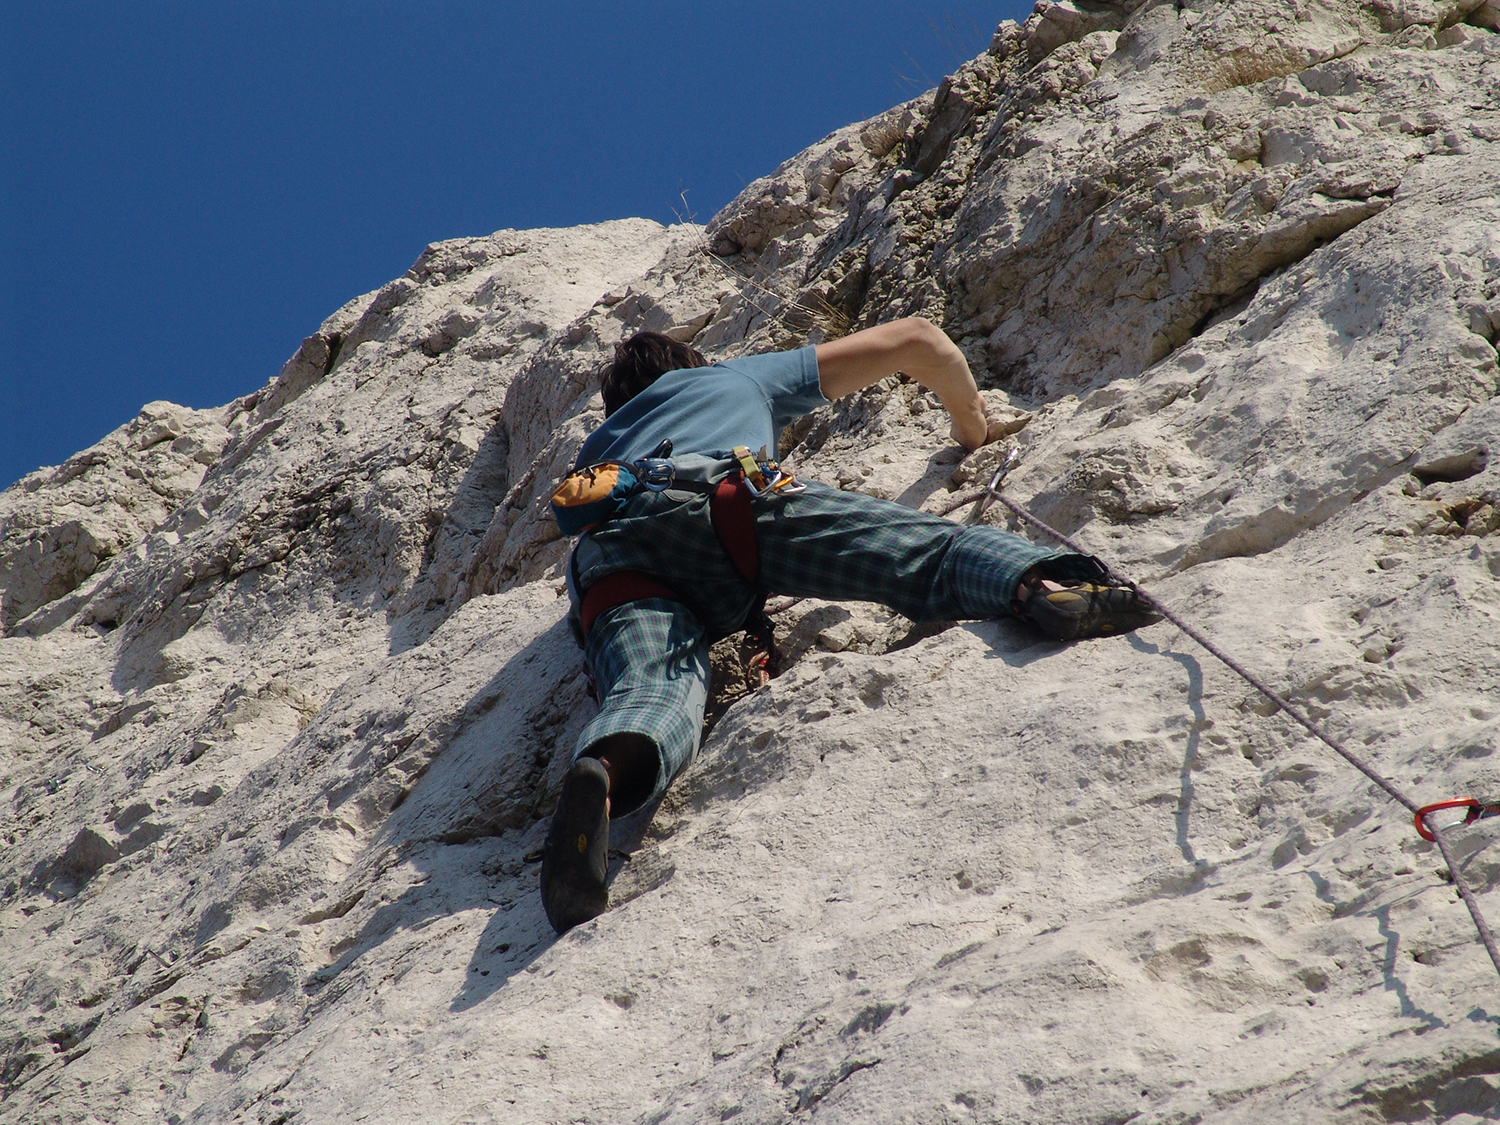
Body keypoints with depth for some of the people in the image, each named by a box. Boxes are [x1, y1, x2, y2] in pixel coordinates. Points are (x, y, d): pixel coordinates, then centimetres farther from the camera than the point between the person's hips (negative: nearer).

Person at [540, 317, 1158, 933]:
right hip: (719, 495, -2)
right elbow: (917, 338, 44)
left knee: (650, 690, -25)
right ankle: (1042, 583, -42)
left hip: (605, 552, 2)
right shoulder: (741, 376, 42)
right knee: (926, 553, -11)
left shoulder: (595, 447, 47)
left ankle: (602, 771, -58)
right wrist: (973, 425, 62)